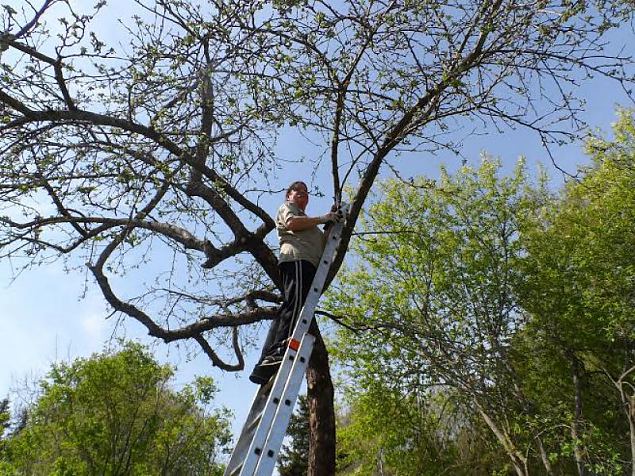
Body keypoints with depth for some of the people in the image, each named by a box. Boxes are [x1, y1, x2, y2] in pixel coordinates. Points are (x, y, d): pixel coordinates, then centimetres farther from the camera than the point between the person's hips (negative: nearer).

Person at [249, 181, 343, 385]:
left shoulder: (305, 219, 45)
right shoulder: (287, 207, 23)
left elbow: (322, 242, 33)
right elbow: (292, 223, -2)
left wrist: (332, 222, 24)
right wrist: (322, 218, 3)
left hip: (307, 262, 8)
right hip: (297, 258, -7)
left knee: (288, 309, -8)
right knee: (296, 303, -29)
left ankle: (266, 363, -17)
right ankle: (278, 352, -45)